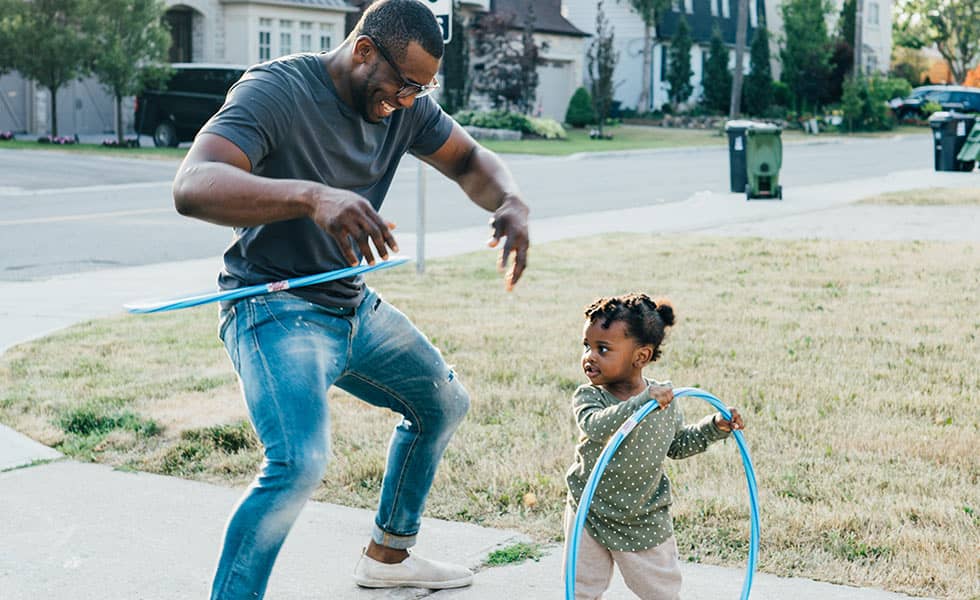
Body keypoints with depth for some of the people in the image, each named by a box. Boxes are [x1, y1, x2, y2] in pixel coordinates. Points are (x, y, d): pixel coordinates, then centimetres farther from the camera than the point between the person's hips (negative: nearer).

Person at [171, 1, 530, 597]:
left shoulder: (404, 105, -1)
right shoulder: (278, 90, -24)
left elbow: (471, 160, 7)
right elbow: (192, 186, -37)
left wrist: (512, 203, -18)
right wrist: (310, 196, -54)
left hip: (354, 307, 9)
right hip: (275, 309, -9)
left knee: (444, 404, 22)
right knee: (300, 462, -30)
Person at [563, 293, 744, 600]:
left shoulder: (664, 399, -9)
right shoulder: (588, 396, -18)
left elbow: (676, 445, 9)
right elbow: (595, 426, -42)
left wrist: (715, 426, -2)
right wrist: (643, 401, -51)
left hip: (644, 524, 1)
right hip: (589, 516, -1)